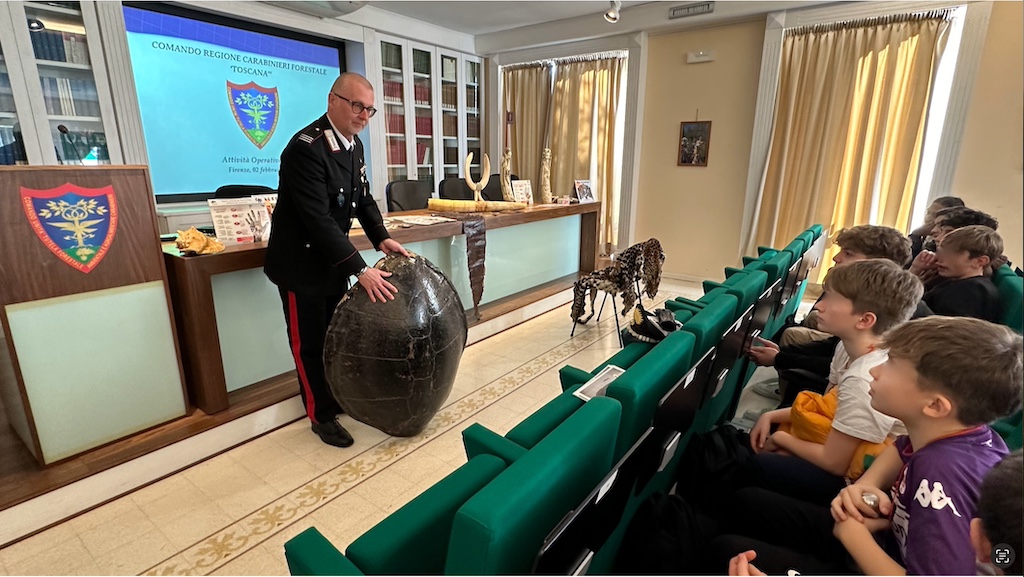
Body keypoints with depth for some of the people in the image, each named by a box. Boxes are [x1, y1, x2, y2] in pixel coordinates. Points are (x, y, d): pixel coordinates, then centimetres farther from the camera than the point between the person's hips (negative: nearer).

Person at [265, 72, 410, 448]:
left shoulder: (353, 144, 3)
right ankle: (322, 415, 23)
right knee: (310, 344, 6)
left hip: (333, 259, 8)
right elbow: (318, 220, -31)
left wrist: (381, 238, -5)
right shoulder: (306, 148, -25)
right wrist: (361, 269, -32)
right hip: (302, 264, -7)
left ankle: (336, 398, 34)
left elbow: (363, 198, 10)